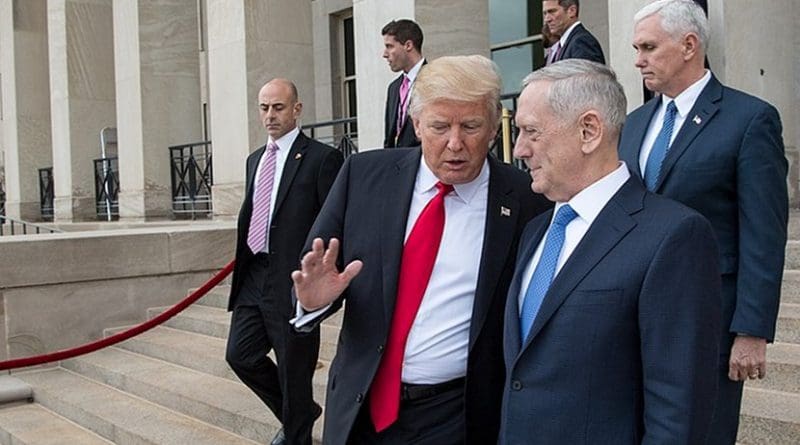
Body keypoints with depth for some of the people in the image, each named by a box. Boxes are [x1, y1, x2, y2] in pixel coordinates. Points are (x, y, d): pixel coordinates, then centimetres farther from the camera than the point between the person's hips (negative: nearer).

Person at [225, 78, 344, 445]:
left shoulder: (321, 158, -8)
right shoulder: (255, 159, 15)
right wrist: (243, 267, 17)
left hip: (293, 282, -7)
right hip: (254, 278, 7)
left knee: (293, 368, 4)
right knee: (240, 355, 10)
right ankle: (300, 414, 32)